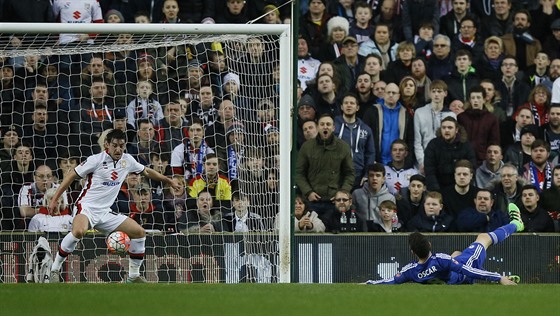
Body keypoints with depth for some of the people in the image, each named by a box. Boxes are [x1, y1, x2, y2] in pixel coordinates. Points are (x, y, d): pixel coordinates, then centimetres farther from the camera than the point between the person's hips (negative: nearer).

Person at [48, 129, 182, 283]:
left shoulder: (127, 160, 7)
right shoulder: (96, 160, -11)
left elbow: (146, 171, 26)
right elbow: (72, 175, -5)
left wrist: (169, 181, 31)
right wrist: (55, 199, -8)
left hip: (104, 213, 7)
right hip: (86, 207, -7)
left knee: (139, 232, 1)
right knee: (78, 231, -38)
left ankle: (133, 276, 13)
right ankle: (55, 269, -25)